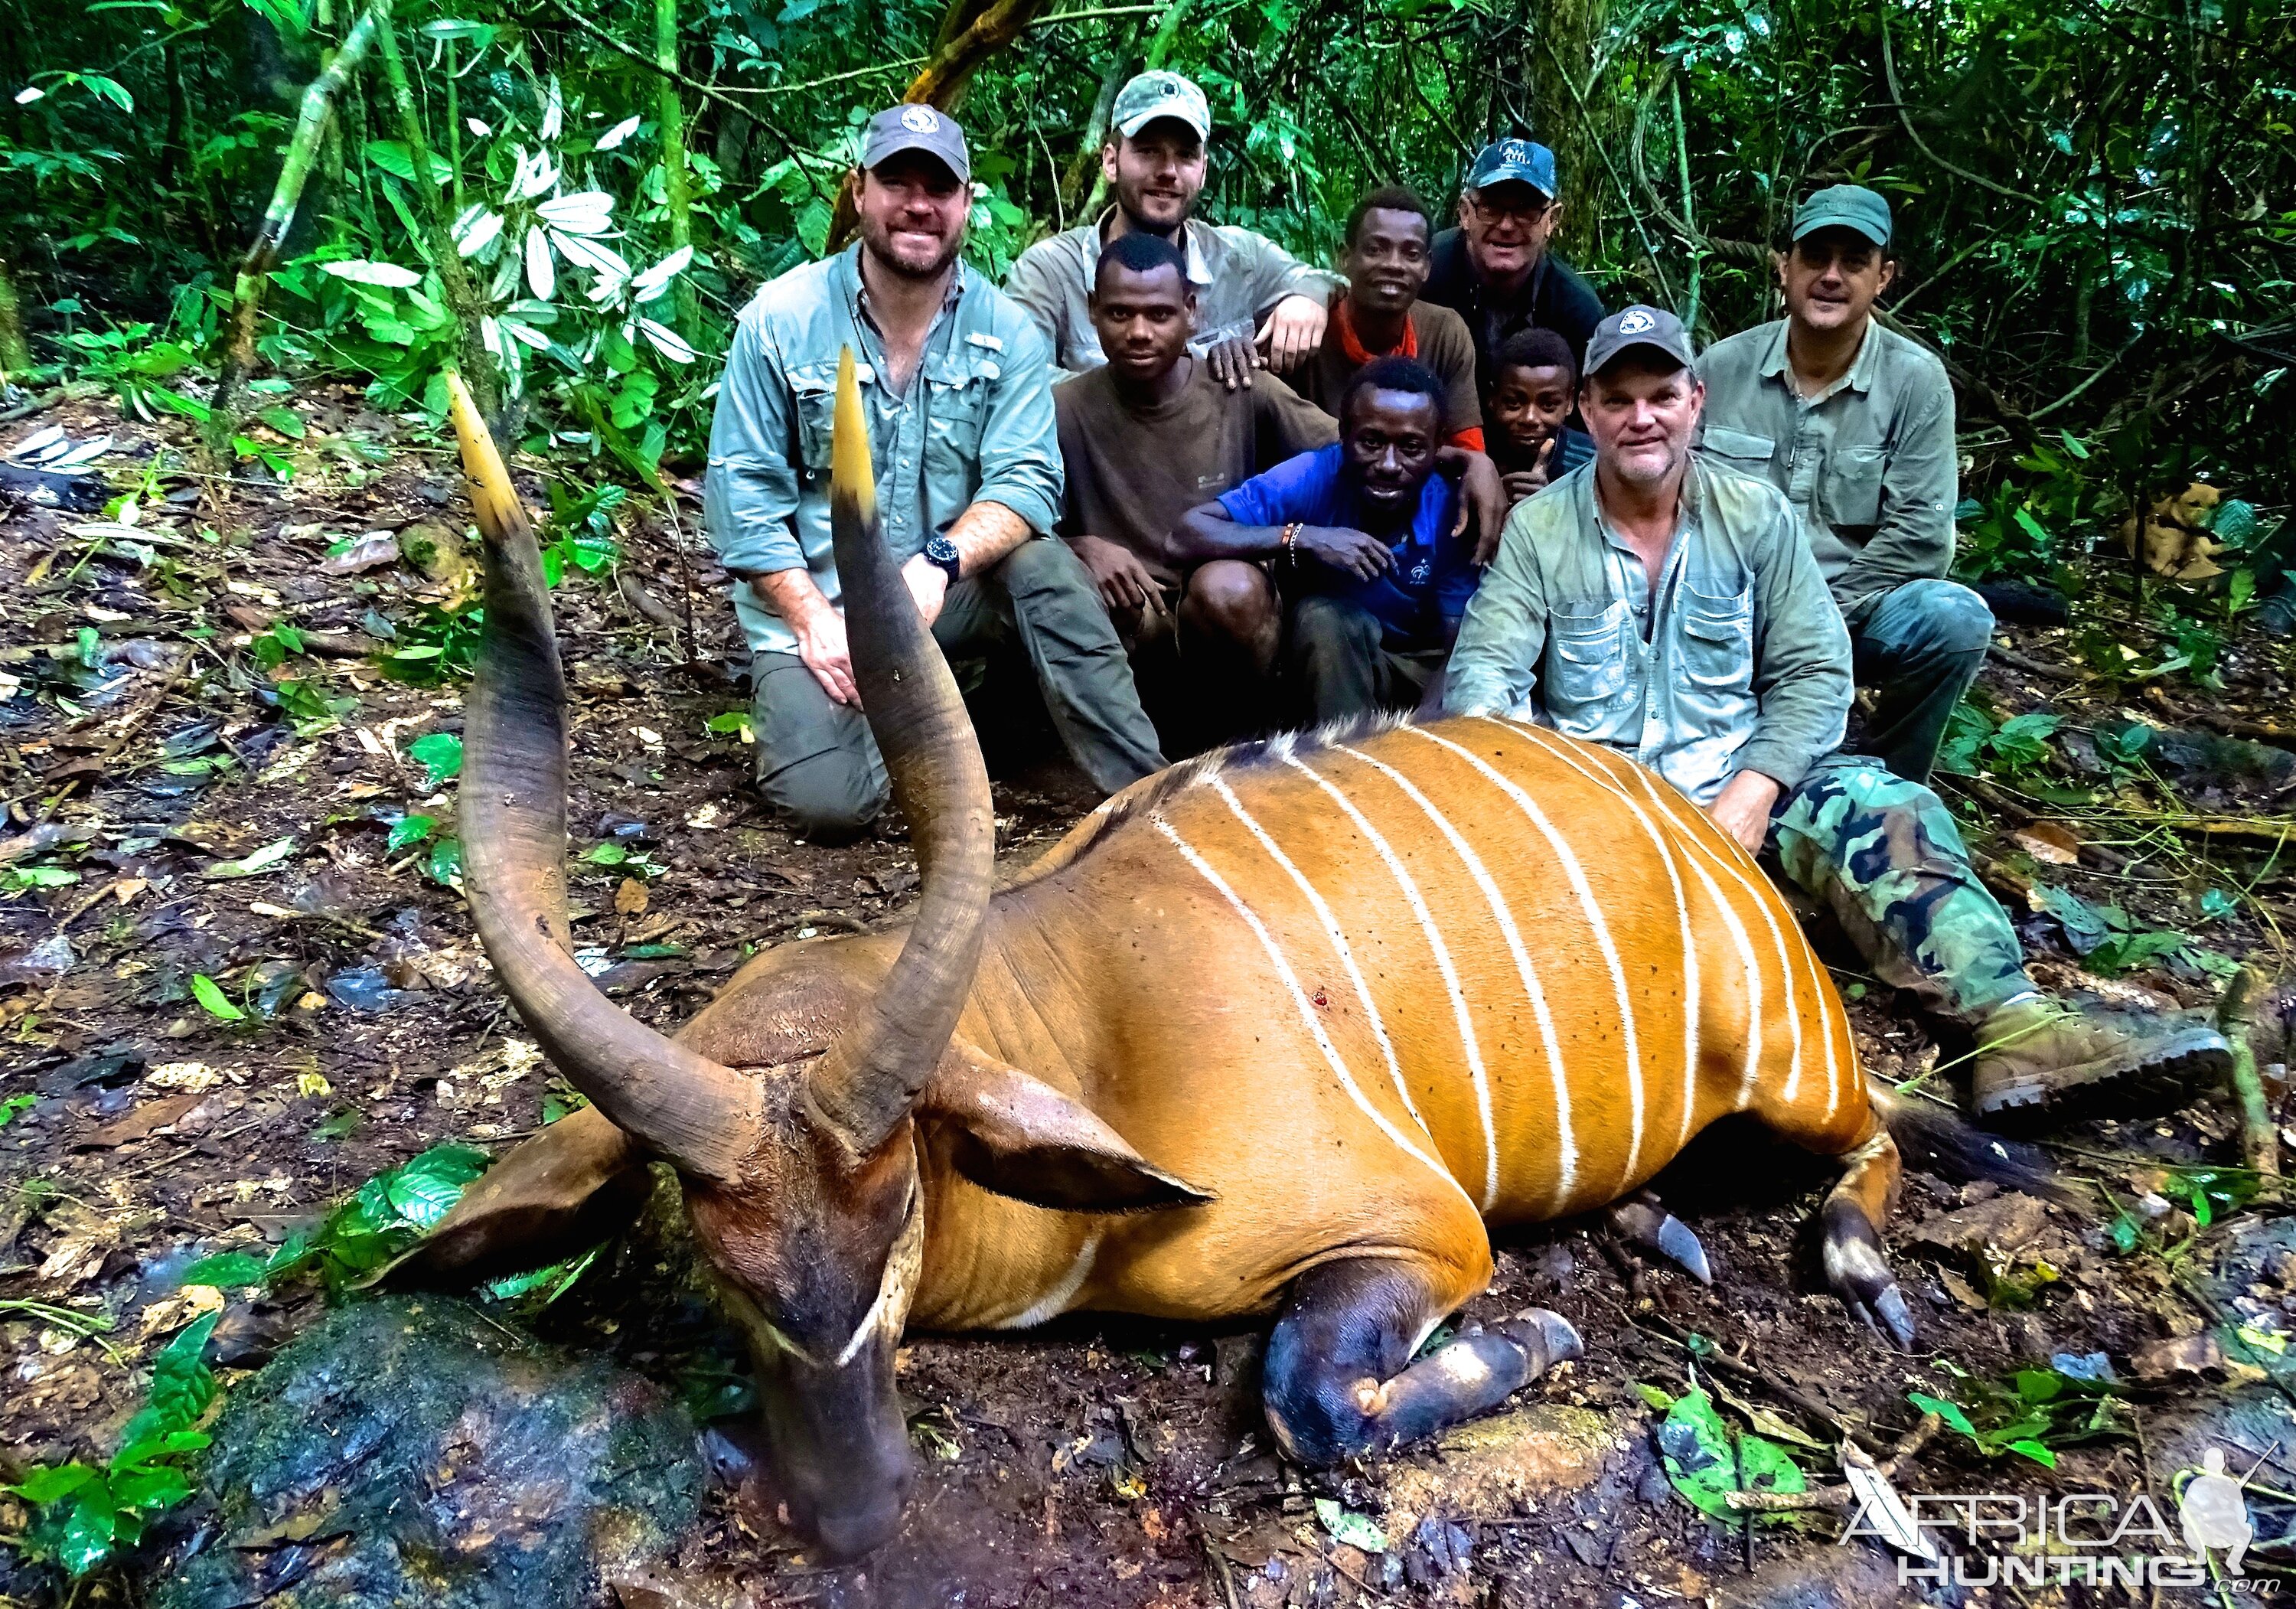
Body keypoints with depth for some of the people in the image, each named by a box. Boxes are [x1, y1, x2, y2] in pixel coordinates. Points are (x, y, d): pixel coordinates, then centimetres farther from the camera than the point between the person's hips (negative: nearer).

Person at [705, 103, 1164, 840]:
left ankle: (1146, 789, -22)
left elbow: (1026, 481, -13)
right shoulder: (781, 318, -7)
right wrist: (816, 619, -16)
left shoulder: (1006, 331, -3)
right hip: (812, 599, -1)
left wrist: (939, 563, -31)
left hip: (948, 593, 2)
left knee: (1044, 567, -30)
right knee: (830, 801, -22)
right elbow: (744, 491, -6)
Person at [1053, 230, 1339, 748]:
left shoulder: (1244, 392, -4)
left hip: (1234, 617, 0)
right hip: (1123, 619, 0)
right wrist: (1082, 546, -20)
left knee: (1227, 587, -34)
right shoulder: (1065, 410, -4)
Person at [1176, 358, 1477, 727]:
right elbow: (1189, 532, -29)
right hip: (1328, 661, -1)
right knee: (1321, 612, -33)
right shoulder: (1311, 478, -22)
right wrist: (1303, 537, -39)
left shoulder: (1450, 513, -16)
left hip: (1424, 666, 1)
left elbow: (1458, 642, -13)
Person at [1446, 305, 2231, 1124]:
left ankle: (2015, 1026, -39)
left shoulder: (1755, 513, 8)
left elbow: (1815, 672, 2)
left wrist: (1753, 790, -14)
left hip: (1738, 777, 2)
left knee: (1881, 809, -26)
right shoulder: (1537, 527, 5)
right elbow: (1483, 670, -4)